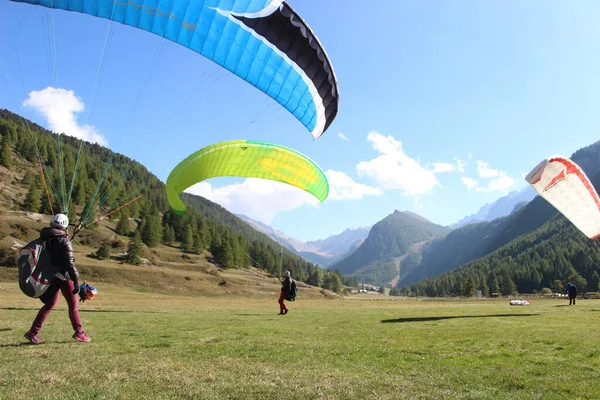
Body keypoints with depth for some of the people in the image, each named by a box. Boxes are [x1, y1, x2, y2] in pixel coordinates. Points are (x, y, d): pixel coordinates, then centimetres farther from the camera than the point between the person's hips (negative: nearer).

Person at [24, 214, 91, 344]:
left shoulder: (44, 239, 4)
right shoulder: (64, 242, -16)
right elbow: (70, 263, -20)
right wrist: (76, 281, -19)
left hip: (51, 277, 6)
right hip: (64, 277, -6)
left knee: (49, 305, 16)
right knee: (73, 305, 6)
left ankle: (33, 332, 13)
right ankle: (79, 332, 11)